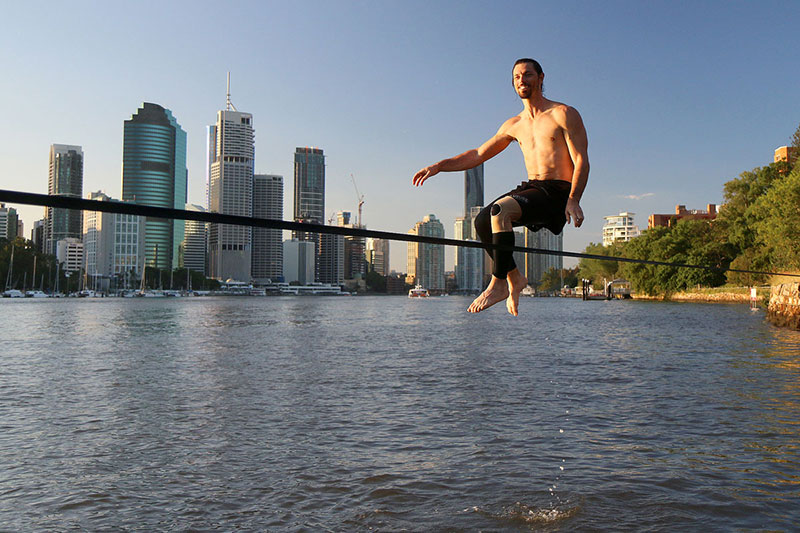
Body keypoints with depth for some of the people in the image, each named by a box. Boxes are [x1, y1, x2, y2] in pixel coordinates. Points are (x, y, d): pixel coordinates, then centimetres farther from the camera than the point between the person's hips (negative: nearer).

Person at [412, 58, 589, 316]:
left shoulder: (564, 114, -2)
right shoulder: (514, 125, 17)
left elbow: (581, 161, -8)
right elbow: (478, 154, 21)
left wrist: (573, 201, -23)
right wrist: (438, 166, 10)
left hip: (557, 193, -7)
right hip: (531, 188, 7)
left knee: (500, 209, -29)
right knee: (482, 221, -14)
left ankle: (498, 284, -21)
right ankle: (514, 278, 0)